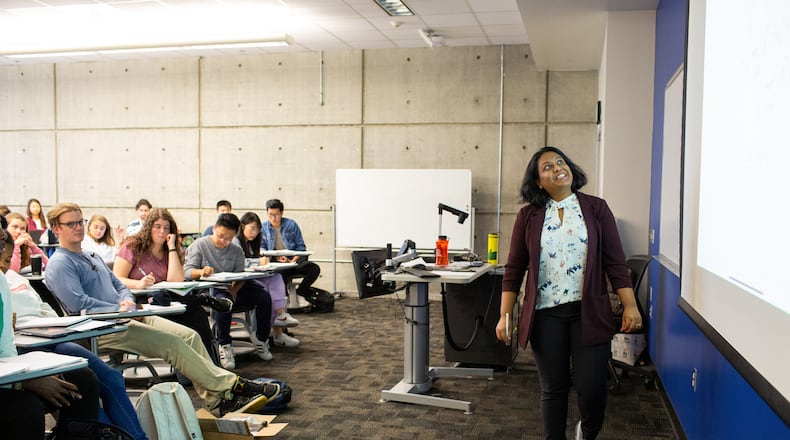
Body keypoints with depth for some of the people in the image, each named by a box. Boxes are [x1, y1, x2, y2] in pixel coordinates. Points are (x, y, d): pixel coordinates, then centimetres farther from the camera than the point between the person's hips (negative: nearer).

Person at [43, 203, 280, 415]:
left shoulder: (91, 257, 25)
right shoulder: (59, 266, -4)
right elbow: (78, 303, -18)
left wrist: (127, 301, 2)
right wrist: (118, 309, -14)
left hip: (127, 318, 9)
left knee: (189, 335, -9)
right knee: (171, 343, -24)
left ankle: (218, 400, -14)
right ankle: (229, 386, -18)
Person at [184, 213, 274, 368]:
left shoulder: (237, 250, 11)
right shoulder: (200, 245, 0)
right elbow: (187, 271, -9)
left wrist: (234, 291, -20)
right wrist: (200, 272, -32)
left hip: (232, 289, 5)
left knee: (264, 296, -15)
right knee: (223, 300, -40)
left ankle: (261, 339, 3)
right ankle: (224, 345, -23)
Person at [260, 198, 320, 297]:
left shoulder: (291, 225, 5)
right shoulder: (263, 227, 6)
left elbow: (301, 247, 5)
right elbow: (262, 249, 7)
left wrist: (292, 261, -12)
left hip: (293, 260, 2)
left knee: (314, 268, -24)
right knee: (282, 272, -39)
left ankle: (299, 292, 0)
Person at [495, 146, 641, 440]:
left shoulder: (596, 209, 3)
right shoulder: (528, 216, 3)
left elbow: (615, 262, 2)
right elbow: (514, 269, 5)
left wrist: (630, 306, -6)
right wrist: (504, 315, 0)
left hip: (589, 312, 0)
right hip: (545, 315, 1)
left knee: (592, 387, -2)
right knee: (553, 388, 7)